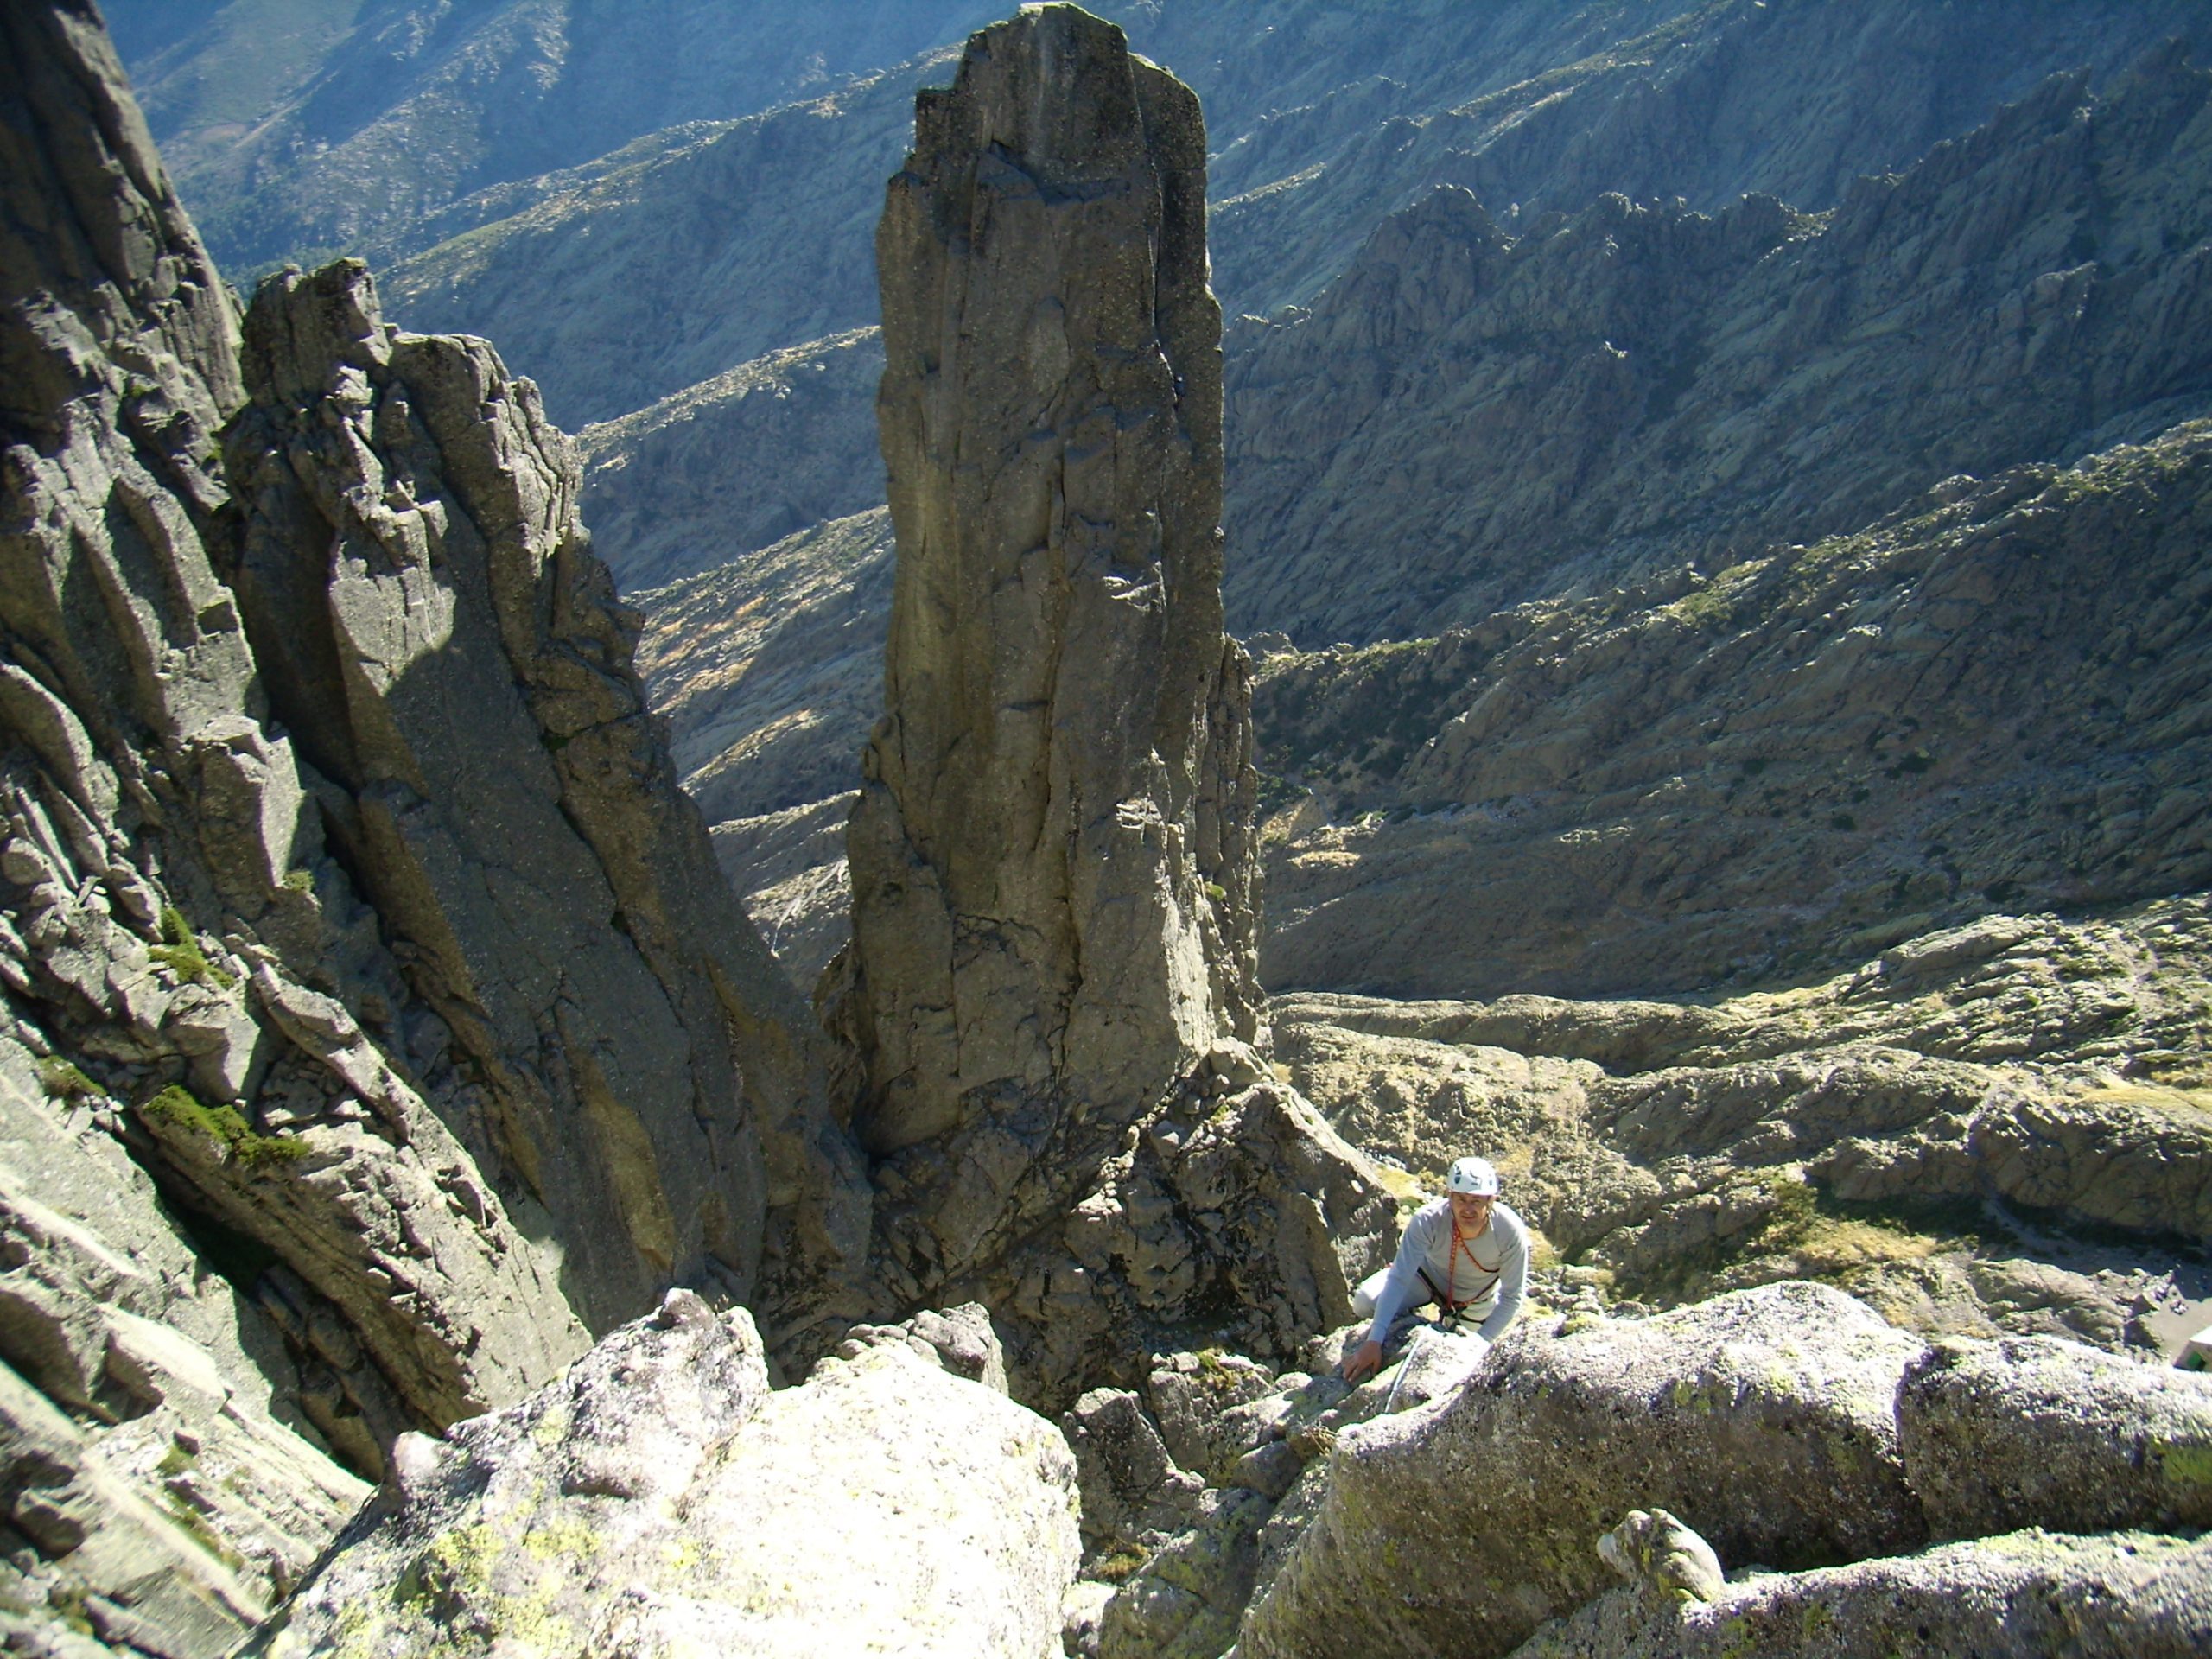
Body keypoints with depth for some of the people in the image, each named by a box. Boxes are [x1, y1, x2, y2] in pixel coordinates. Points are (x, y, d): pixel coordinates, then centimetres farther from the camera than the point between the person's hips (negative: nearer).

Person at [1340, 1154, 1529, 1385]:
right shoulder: (1427, 1220, -38)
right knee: (1365, 1302, -23)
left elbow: (1512, 1297, -22)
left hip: (1477, 1298, 1)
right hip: (1429, 1276, -1)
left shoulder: (1511, 1232, -35)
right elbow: (1399, 1278, -36)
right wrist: (1374, 1341, -42)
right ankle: (1405, 1322, 11)